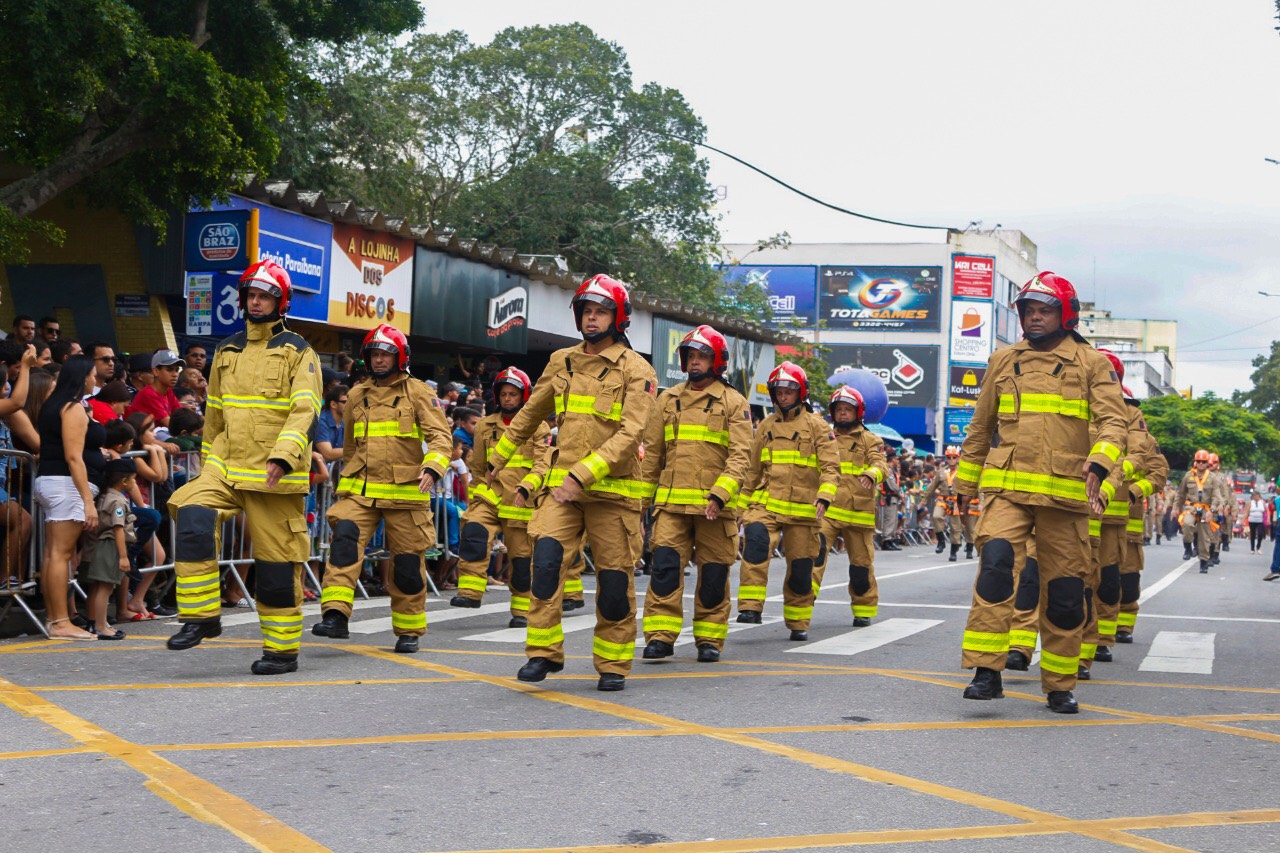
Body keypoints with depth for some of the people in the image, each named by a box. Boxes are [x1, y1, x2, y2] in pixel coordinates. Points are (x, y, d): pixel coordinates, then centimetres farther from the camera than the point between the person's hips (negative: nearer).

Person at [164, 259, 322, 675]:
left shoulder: (297, 351, 0)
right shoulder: (227, 351, 15)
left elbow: (305, 410, -13)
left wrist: (282, 455, -27)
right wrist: (208, 463, 22)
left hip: (275, 474, -4)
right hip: (226, 465, 4)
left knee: (278, 562, 0)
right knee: (193, 517, -23)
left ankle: (283, 649, 12)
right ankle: (202, 616, -15)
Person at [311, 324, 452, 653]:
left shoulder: (417, 392, 1)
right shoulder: (358, 395, 13)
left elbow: (440, 435, -7)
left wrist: (431, 469, -25)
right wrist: (350, 480, 27)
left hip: (404, 492, -3)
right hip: (360, 490, 3)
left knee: (407, 564, 4)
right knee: (344, 540, -21)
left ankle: (408, 631, 19)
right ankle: (335, 616, -26)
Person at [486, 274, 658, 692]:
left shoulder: (636, 369, -4)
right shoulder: (562, 362, 11)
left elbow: (630, 434, -14)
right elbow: (531, 414, 26)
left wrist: (582, 474, -22)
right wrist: (498, 457, 32)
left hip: (612, 489, -3)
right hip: (562, 485, 3)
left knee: (614, 579, 3)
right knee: (546, 559, -16)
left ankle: (613, 664, 17)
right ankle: (543, 652, -7)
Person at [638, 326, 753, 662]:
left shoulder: (734, 403, 2)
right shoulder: (668, 400, 13)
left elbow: (740, 456, -6)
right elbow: (652, 452, 17)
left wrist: (719, 495, -18)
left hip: (715, 505, -2)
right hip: (671, 501, 2)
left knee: (713, 573, 5)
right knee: (664, 565, -9)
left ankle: (709, 639, 15)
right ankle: (660, 636, -7)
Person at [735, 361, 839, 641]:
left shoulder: (817, 426, 3)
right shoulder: (766, 426, 13)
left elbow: (831, 467, -4)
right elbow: (753, 470, 21)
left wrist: (823, 498, -20)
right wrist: (742, 504, 21)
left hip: (802, 509, -1)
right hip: (765, 504, 2)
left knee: (801, 567, 5)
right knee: (756, 540, -27)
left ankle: (798, 623, 24)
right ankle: (751, 607, -27)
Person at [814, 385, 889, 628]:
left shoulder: (870, 440, 6)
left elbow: (881, 464, -11)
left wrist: (871, 474, -33)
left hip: (858, 512, -1)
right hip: (826, 510, 1)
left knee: (861, 563, 8)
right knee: (815, 551, -21)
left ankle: (864, 610, 22)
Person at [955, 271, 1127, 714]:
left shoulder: (1092, 363, 6)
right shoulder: (1003, 361, 13)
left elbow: (1113, 420, -5)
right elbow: (981, 426, 22)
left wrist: (1098, 463, -24)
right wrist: (965, 481, 25)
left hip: (1065, 494, -1)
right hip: (1007, 488, 1)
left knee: (1065, 592, 5)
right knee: (995, 565, -22)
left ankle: (1060, 685, 19)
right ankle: (986, 672, -21)